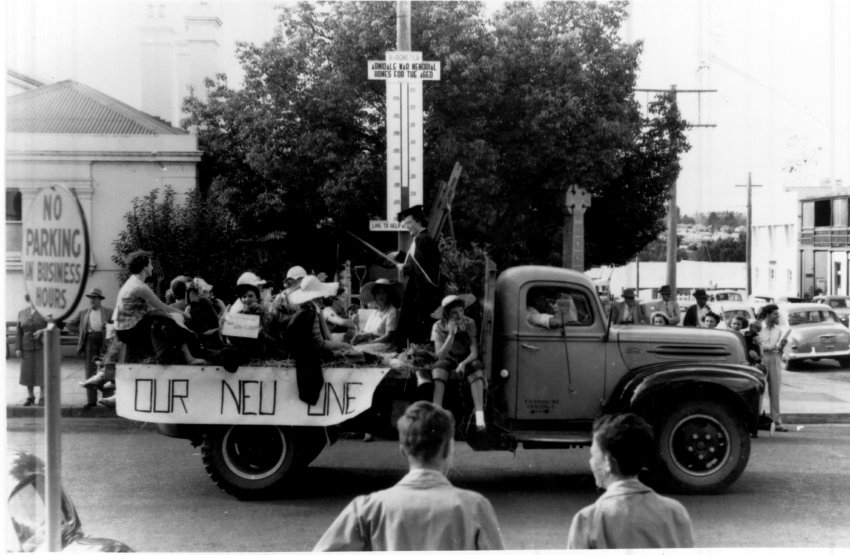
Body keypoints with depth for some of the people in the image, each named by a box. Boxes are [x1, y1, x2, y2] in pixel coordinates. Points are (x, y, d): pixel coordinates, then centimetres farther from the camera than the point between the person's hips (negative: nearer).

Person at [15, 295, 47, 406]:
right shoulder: (22, 313, 7)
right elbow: (18, 332, 7)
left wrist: (42, 331, -19)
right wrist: (18, 348, 1)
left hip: (42, 346, -3)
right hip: (27, 347, 3)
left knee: (42, 372, -5)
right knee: (28, 372, 5)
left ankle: (42, 397, 2)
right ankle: (30, 397, 15)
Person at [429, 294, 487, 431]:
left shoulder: (468, 323, -16)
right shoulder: (439, 327, -18)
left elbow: (474, 352, -16)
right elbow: (440, 356, -25)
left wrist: (463, 363, -36)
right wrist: (451, 334, -36)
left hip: (466, 360, 0)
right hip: (449, 359, 0)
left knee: (477, 369, -32)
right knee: (439, 368, -33)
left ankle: (479, 417, -40)